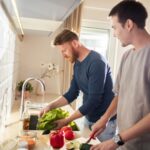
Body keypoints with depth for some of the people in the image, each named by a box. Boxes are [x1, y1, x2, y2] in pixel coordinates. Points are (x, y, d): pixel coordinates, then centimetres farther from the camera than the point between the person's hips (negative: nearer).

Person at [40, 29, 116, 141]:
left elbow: (94, 100, -24)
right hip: (89, 118, 7)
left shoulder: (96, 62, -22)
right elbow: (72, 93, 9)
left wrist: (67, 120, -19)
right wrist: (51, 106, -4)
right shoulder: (77, 64, 4)